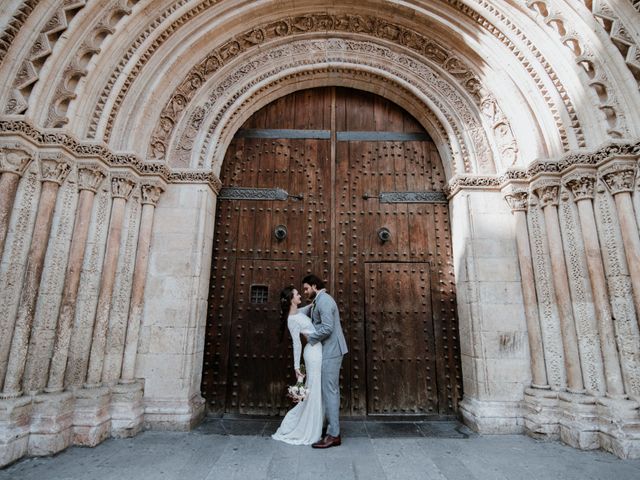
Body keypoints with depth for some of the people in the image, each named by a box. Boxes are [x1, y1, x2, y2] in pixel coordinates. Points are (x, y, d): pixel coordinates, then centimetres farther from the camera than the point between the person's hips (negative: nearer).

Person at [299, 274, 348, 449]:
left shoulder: (324, 301, -18)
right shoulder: (318, 301, 15)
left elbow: (327, 328, -25)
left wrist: (310, 337, -14)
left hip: (330, 352, -10)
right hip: (329, 351, 10)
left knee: (329, 391, -5)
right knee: (331, 390, 16)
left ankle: (333, 435, 2)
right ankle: (332, 426, 27)